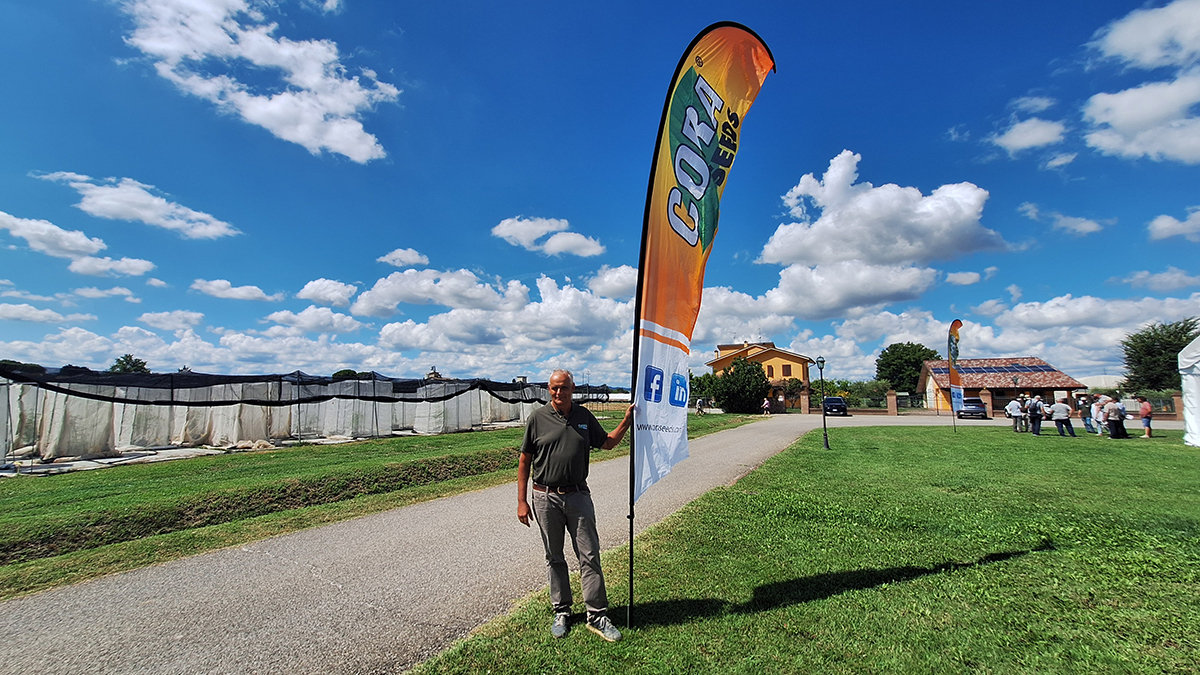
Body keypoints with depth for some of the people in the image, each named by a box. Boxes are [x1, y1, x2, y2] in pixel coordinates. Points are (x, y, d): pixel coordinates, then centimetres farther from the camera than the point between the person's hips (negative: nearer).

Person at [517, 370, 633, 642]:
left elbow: (607, 443, 15)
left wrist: (628, 420, 2)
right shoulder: (538, 418, -4)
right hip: (545, 498, -1)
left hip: (578, 496, 2)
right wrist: (522, 501, -3)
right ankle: (562, 612, 28)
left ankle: (597, 616, 14)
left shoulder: (584, 416, 4)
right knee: (554, 558, 12)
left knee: (589, 555, 2)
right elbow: (524, 461, 0)